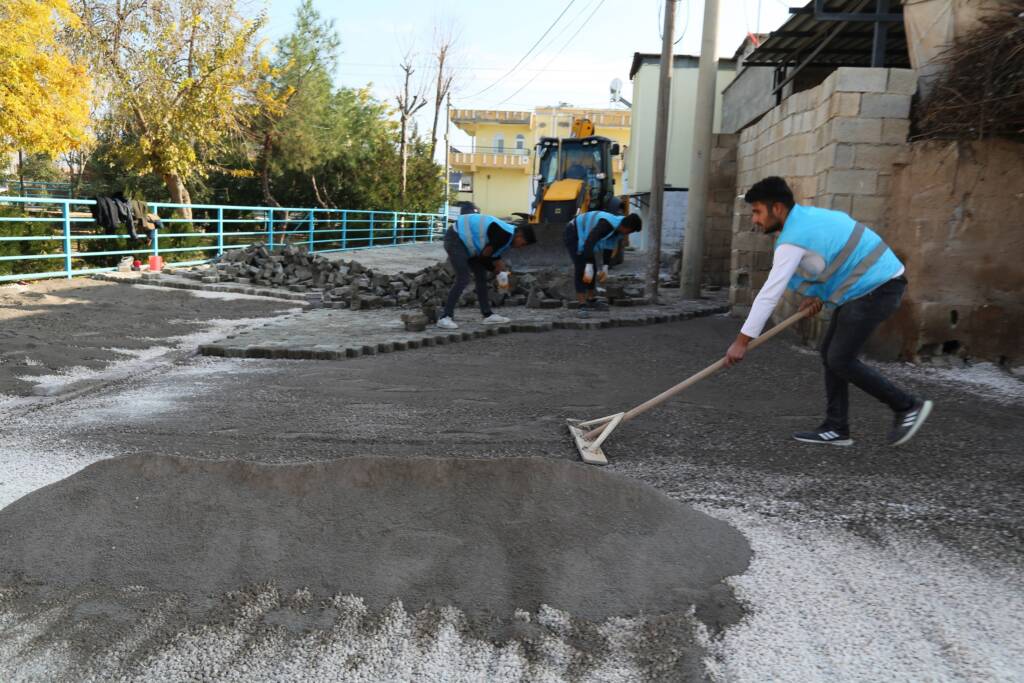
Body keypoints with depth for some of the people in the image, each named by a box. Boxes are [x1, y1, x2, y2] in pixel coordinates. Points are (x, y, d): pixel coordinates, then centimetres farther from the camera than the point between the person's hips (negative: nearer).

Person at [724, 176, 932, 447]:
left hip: (876, 287, -10)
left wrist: (742, 341, -20)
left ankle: (908, 407, 6)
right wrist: (816, 294, 6)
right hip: (867, 285, 10)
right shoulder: (806, 214, 9)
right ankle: (836, 428, 12)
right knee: (830, 352, 8)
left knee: (840, 360, -9)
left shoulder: (792, 239, -19)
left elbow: (769, 294, -22)